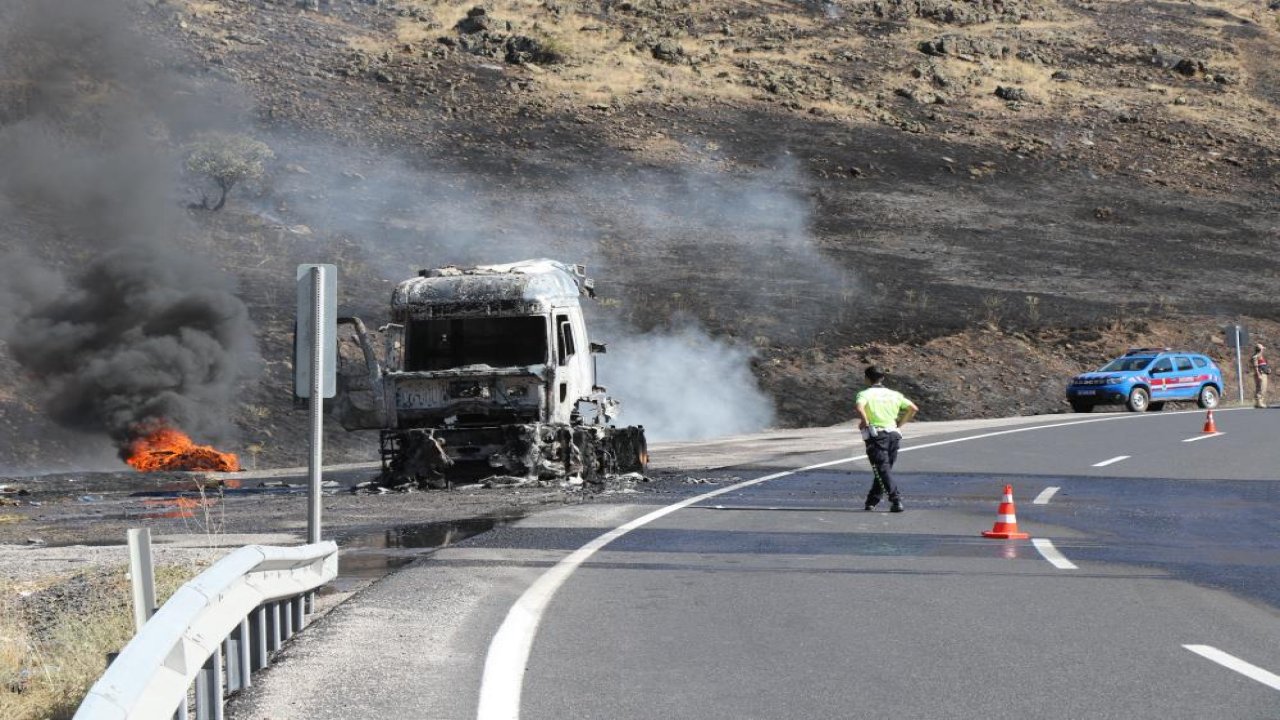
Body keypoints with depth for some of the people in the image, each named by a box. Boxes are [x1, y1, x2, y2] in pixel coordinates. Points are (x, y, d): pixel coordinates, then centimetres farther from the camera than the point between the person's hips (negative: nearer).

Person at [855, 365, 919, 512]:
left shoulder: (865, 394, 1)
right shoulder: (894, 394, 15)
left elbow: (859, 406, -22)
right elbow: (913, 408, 10)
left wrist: (865, 422, -8)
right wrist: (900, 423, 16)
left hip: (876, 434, -5)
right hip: (893, 433, 5)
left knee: (883, 469, -8)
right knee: (884, 469, 16)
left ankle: (896, 500, -22)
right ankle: (872, 502, 21)